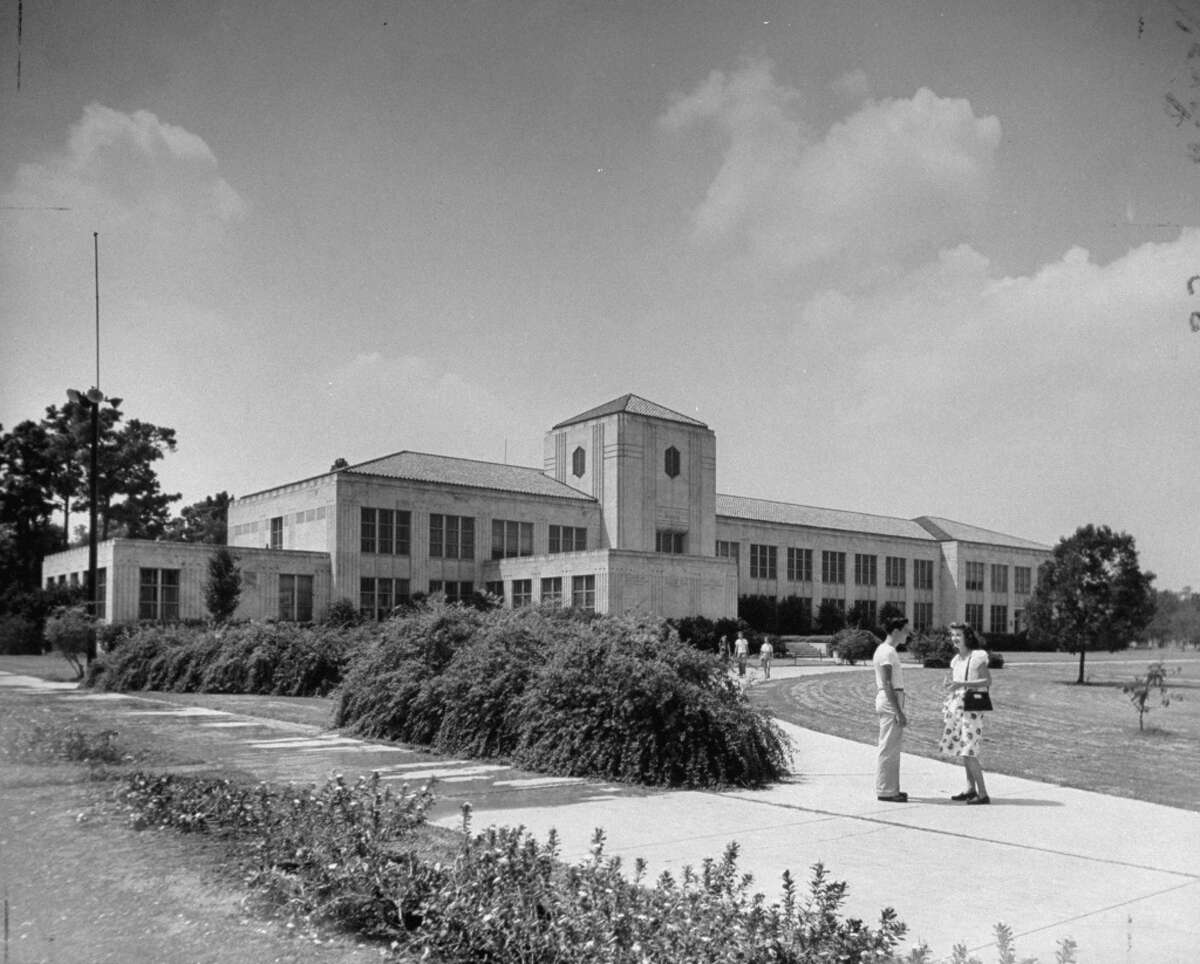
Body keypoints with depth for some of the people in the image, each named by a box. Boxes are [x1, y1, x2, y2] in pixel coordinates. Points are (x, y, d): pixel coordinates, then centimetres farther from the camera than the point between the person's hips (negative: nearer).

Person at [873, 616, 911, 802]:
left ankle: (890, 788, 22)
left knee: (892, 747, 15)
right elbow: (887, 684, -20)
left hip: (889, 701, 10)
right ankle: (885, 791, -1)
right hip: (891, 702, -10)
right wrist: (899, 711, -21)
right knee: (889, 748, -5)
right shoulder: (887, 652, -15)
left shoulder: (885, 650, 16)